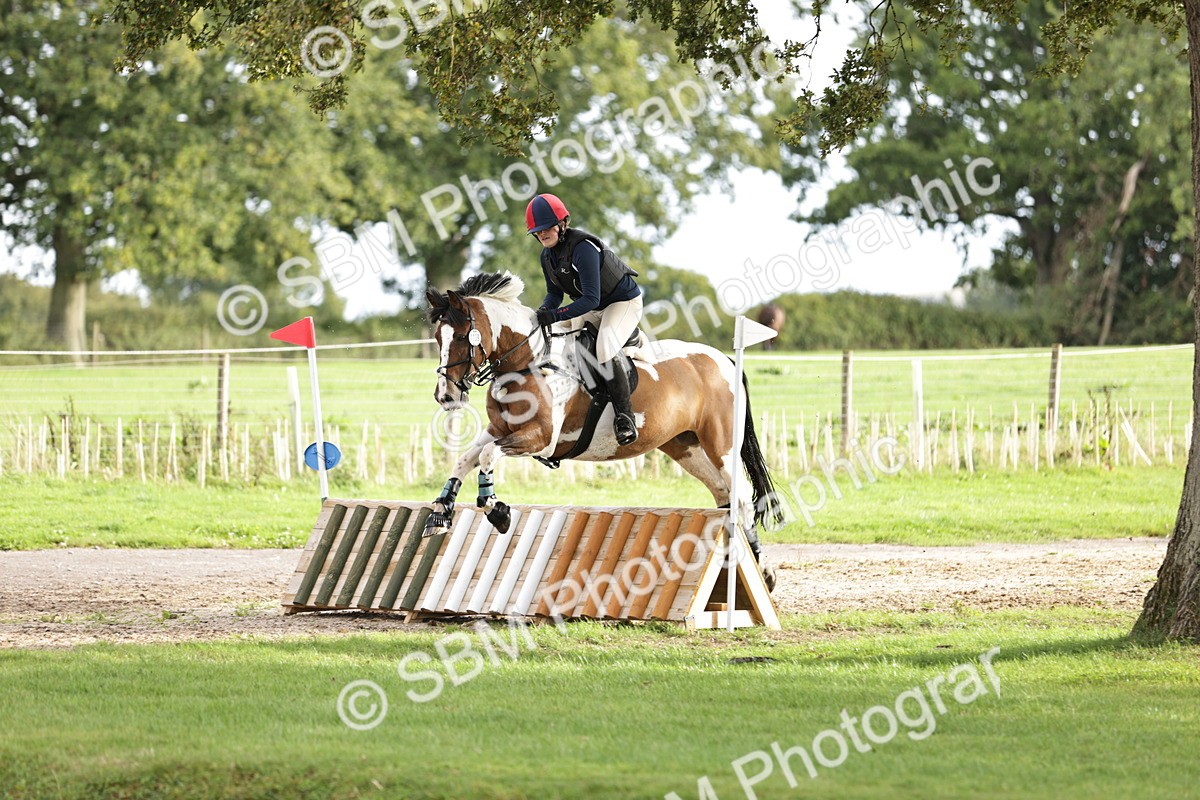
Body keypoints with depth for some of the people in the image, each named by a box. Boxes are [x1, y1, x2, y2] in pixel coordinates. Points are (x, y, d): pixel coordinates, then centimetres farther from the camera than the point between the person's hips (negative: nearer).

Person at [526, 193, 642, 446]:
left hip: (624, 302, -9)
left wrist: (555, 315, -44)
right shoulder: (547, 255, -5)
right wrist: (543, 313, -16)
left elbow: (591, 299, -36)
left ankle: (624, 416, -29)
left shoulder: (582, 248, -32)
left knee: (605, 348, -31)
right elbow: (554, 293, 6)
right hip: (590, 310, 9)